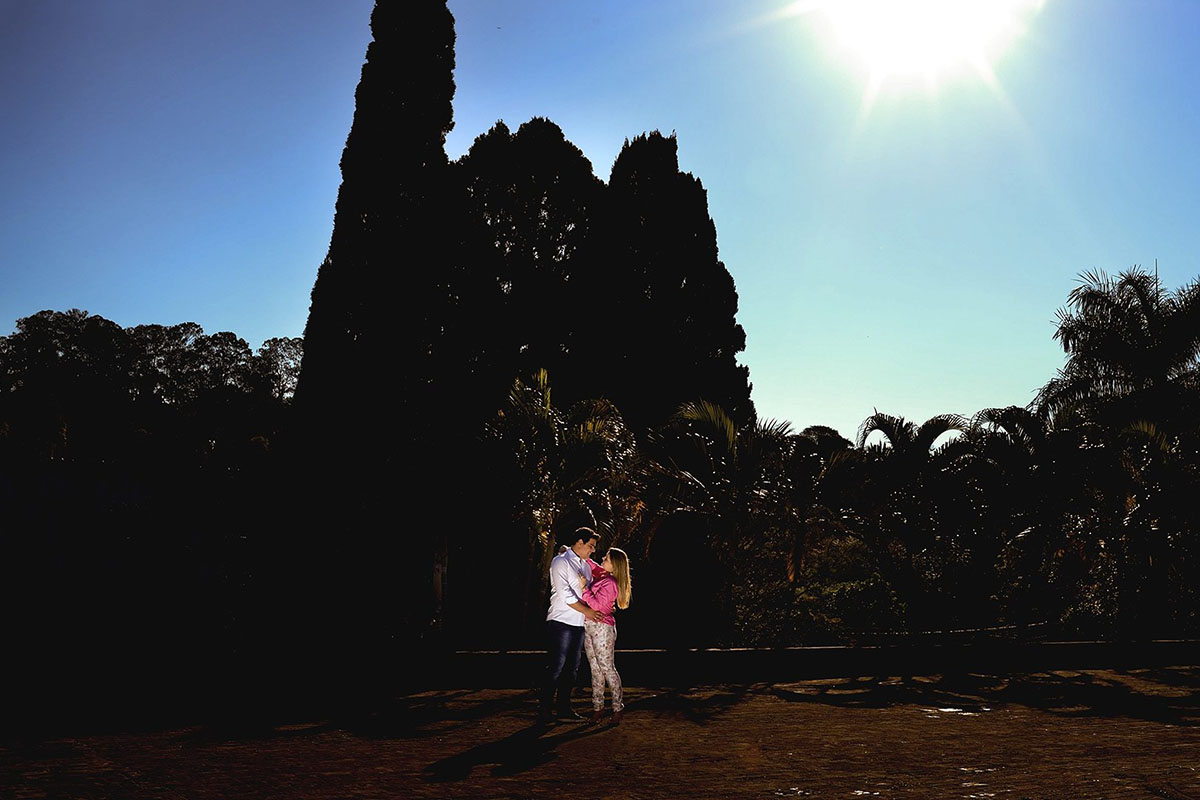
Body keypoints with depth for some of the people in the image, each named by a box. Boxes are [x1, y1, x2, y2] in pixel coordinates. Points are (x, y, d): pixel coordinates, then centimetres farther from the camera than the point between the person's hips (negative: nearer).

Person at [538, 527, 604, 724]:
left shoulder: (585, 565, 17)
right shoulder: (561, 562, -7)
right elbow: (564, 593, -15)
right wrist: (586, 611, -14)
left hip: (579, 624, 8)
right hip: (561, 622, -8)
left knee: (571, 669, 10)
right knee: (555, 668, -7)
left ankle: (564, 710, 17)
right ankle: (544, 711, 0)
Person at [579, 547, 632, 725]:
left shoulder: (610, 583, -16)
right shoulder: (600, 574, 9)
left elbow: (597, 605, -20)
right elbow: (590, 564, 26)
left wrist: (584, 588, -19)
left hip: (602, 628, -9)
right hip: (589, 627, 9)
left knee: (607, 668, -5)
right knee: (595, 668, 9)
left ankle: (618, 708, 4)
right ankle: (598, 707, 13)